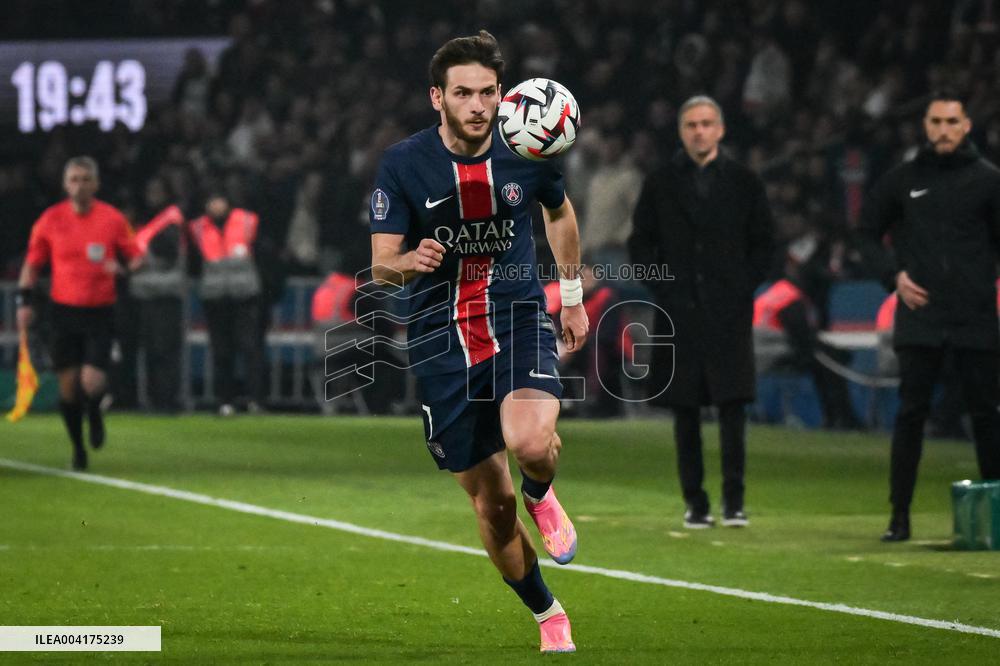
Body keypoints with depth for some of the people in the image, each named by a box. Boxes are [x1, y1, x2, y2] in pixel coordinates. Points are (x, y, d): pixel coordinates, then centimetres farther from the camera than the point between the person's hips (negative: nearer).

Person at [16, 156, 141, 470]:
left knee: (92, 383, -13)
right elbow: (32, 265, 9)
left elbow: (136, 258, 4)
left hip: (100, 312, -1)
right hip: (64, 311, 2)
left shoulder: (113, 219, -2)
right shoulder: (50, 220, 1)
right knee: (68, 384, 2)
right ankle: (78, 448, 21)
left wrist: (124, 268, -19)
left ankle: (94, 414, 24)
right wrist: (25, 301, 0)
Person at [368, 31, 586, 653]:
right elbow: (381, 266, -6)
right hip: (442, 338, 0)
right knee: (491, 501, 4)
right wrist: (409, 262, -30)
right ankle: (547, 613, 28)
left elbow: (561, 211, 17)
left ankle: (542, 495, 7)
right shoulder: (403, 164, -10)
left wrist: (573, 294, 24)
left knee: (531, 443, -31)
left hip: (517, 316, 0)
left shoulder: (527, 152, -5)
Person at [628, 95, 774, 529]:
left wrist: (744, 289, -1)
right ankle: (695, 501, 6)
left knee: (733, 404, -7)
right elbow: (641, 244, 10)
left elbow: (762, 244, 10)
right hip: (678, 312, 1)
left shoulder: (744, 183, 8)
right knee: (685, 410, 1)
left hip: (729, 312, -1)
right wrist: (661, 290, -1)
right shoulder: (660, 185, 8)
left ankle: (733, 500, -3)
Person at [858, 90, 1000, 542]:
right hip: (919, 318, 1)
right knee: (910, 413, -1)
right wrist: (894, 275, 1)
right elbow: (869, 234, 16)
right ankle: (899, 515, 2)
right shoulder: (902, 180, 8)